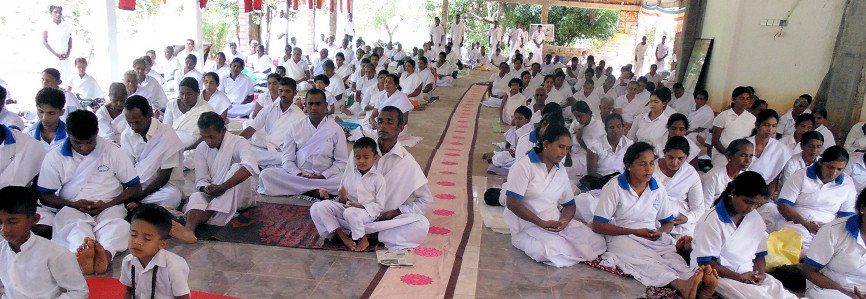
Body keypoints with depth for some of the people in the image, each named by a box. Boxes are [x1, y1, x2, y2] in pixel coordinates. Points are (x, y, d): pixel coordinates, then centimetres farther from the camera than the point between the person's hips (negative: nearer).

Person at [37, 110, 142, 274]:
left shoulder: (113, 152, 3)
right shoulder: (54, 157, 6)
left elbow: (135, 188, 5)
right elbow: (44, 195, 10)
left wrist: (108, 204, -11)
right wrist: (73, 204, -10)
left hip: (108, 207, 0)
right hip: (72, 209, 1)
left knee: (115, 223, -36)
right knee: (75, 224, -36)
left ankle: (106, 254, -67)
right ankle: (82, 252, -67)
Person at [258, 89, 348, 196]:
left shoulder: (336, 129, 3)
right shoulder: (294, 127, 8)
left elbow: (341, 162, 1)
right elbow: (287, 159, 5)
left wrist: (322, 177, -13)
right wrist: (298, 175, -13)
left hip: (325, 178, -3)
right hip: (297, 174, 3)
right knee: (266, 175, -24)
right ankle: (317, 190, -25)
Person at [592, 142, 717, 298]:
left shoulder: (658, 189, 8)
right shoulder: (614, 187, -6)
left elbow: (669, 222, 19)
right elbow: (597, 226, -8)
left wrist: (660, 232, -8)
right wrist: (635, 232, -13)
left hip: (654, 238, 4)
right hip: (622, 237, -4)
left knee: (671, 256, -30)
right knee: (644, 260, -36)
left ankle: (695, 283, -59)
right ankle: (683, 285, -62)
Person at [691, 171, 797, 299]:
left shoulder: (756, 220, 6)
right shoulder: (712, 220, -14)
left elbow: (759, 255, 15)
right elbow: (705, 262, -14)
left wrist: (760, 274, -7)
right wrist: (739, 277, -17)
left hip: (748, 274, 6)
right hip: (720, 275, -6)